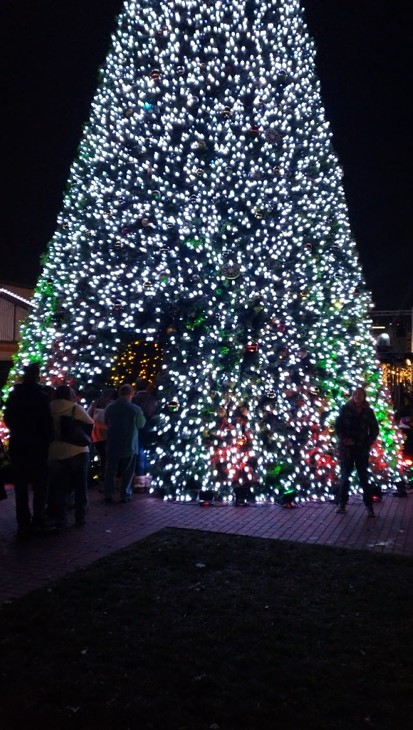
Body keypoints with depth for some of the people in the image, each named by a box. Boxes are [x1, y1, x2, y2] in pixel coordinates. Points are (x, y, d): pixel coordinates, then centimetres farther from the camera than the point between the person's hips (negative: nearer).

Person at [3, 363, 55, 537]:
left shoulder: (13, 395, 5)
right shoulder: (40, 396, -13)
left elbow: (7, 419, 15)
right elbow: (47, 422, -14)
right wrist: (48, 440, -1)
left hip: (17, 446, 5)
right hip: (37, 446, -5)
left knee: (21, 487, 9)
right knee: (39, 486, 5)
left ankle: (23, 524, 12)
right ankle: (38, 522, 4)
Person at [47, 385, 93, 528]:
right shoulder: (75, 408, -6)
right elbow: (90, 424, -2)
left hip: (56, 454, 3)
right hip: (78, 451, -2)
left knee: (59, 488, 10)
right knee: (80, 486, 8)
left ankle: (60, 519, 14)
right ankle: (80, 518, 13)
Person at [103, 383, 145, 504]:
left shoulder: (110, 408, -4)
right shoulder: (135, 409, -15)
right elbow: (141, 425, 2)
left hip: (113, 445, 2)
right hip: (129, 446, -2)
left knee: (110, 471, 10)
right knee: (127, 472, 10)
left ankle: (109, 496, 12)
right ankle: (125, 495, 14)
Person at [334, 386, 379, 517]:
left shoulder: (368, 411, 4)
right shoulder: (345, 409, 1)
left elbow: (374, 429, 8)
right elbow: (338, 425, 0)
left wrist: (368, 443, -4)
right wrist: (343, 439, -13)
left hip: (362, 449, 0)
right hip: (346, 448, 0)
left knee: (363, 477, 3)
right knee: (345, 476, 7)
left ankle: (369, 506, 9)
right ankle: (342, 504, 15)